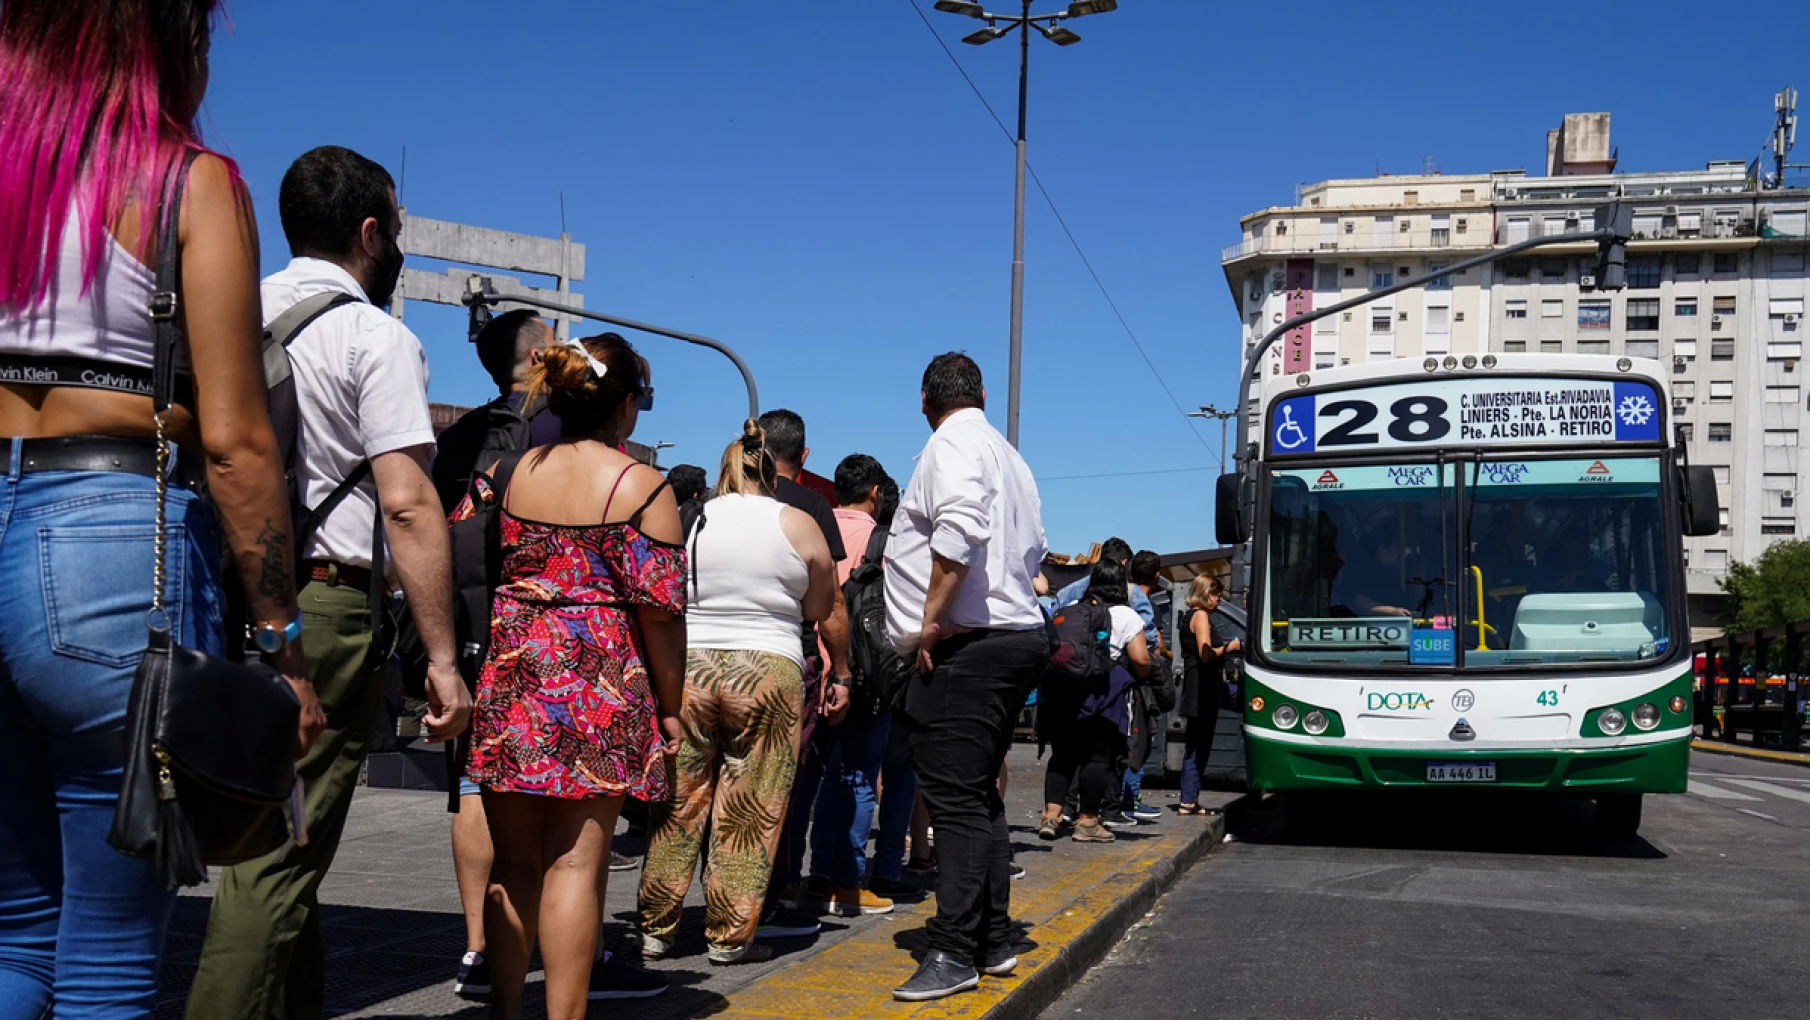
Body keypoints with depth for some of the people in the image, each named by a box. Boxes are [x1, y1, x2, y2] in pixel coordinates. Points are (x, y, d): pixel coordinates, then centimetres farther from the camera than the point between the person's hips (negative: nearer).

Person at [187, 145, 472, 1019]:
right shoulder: (376, 338, -6)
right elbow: (409, 507, -14)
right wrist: (442, 658, -12)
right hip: (324, 608, -7)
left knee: (274, 845, 18)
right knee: (278, 861, -4)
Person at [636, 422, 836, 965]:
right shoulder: (797, 524, 2)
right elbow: (820, 609, 10)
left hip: (686, 670, 2)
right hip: (769, 674, -2)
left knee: (677, 806, 9)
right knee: (750, 814, 4)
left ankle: (656, 930, 15)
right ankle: (730, 936, 8)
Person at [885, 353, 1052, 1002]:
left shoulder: (950, 444, -8)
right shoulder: (1007, 455, 22)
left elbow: (959, 528, -25)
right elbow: (1033, 548, 26)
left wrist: (932, 619, -20)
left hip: (967, 648, -10)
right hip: (1019, 635, 10)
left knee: (957, 799, -9)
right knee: (978, 797, 14)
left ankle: (955, 953, -8)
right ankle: (993, 941, 20)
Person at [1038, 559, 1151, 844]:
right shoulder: (1126, 615, 4)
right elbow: (1141, 661, -2)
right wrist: (1141, 675, 18)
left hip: (1060, 692, 5)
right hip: (1102, 695, -5)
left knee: (1062, 754, 13)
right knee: (1098, 756, 2)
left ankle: (1051, 815, 5)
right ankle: (1087, 822, 3)